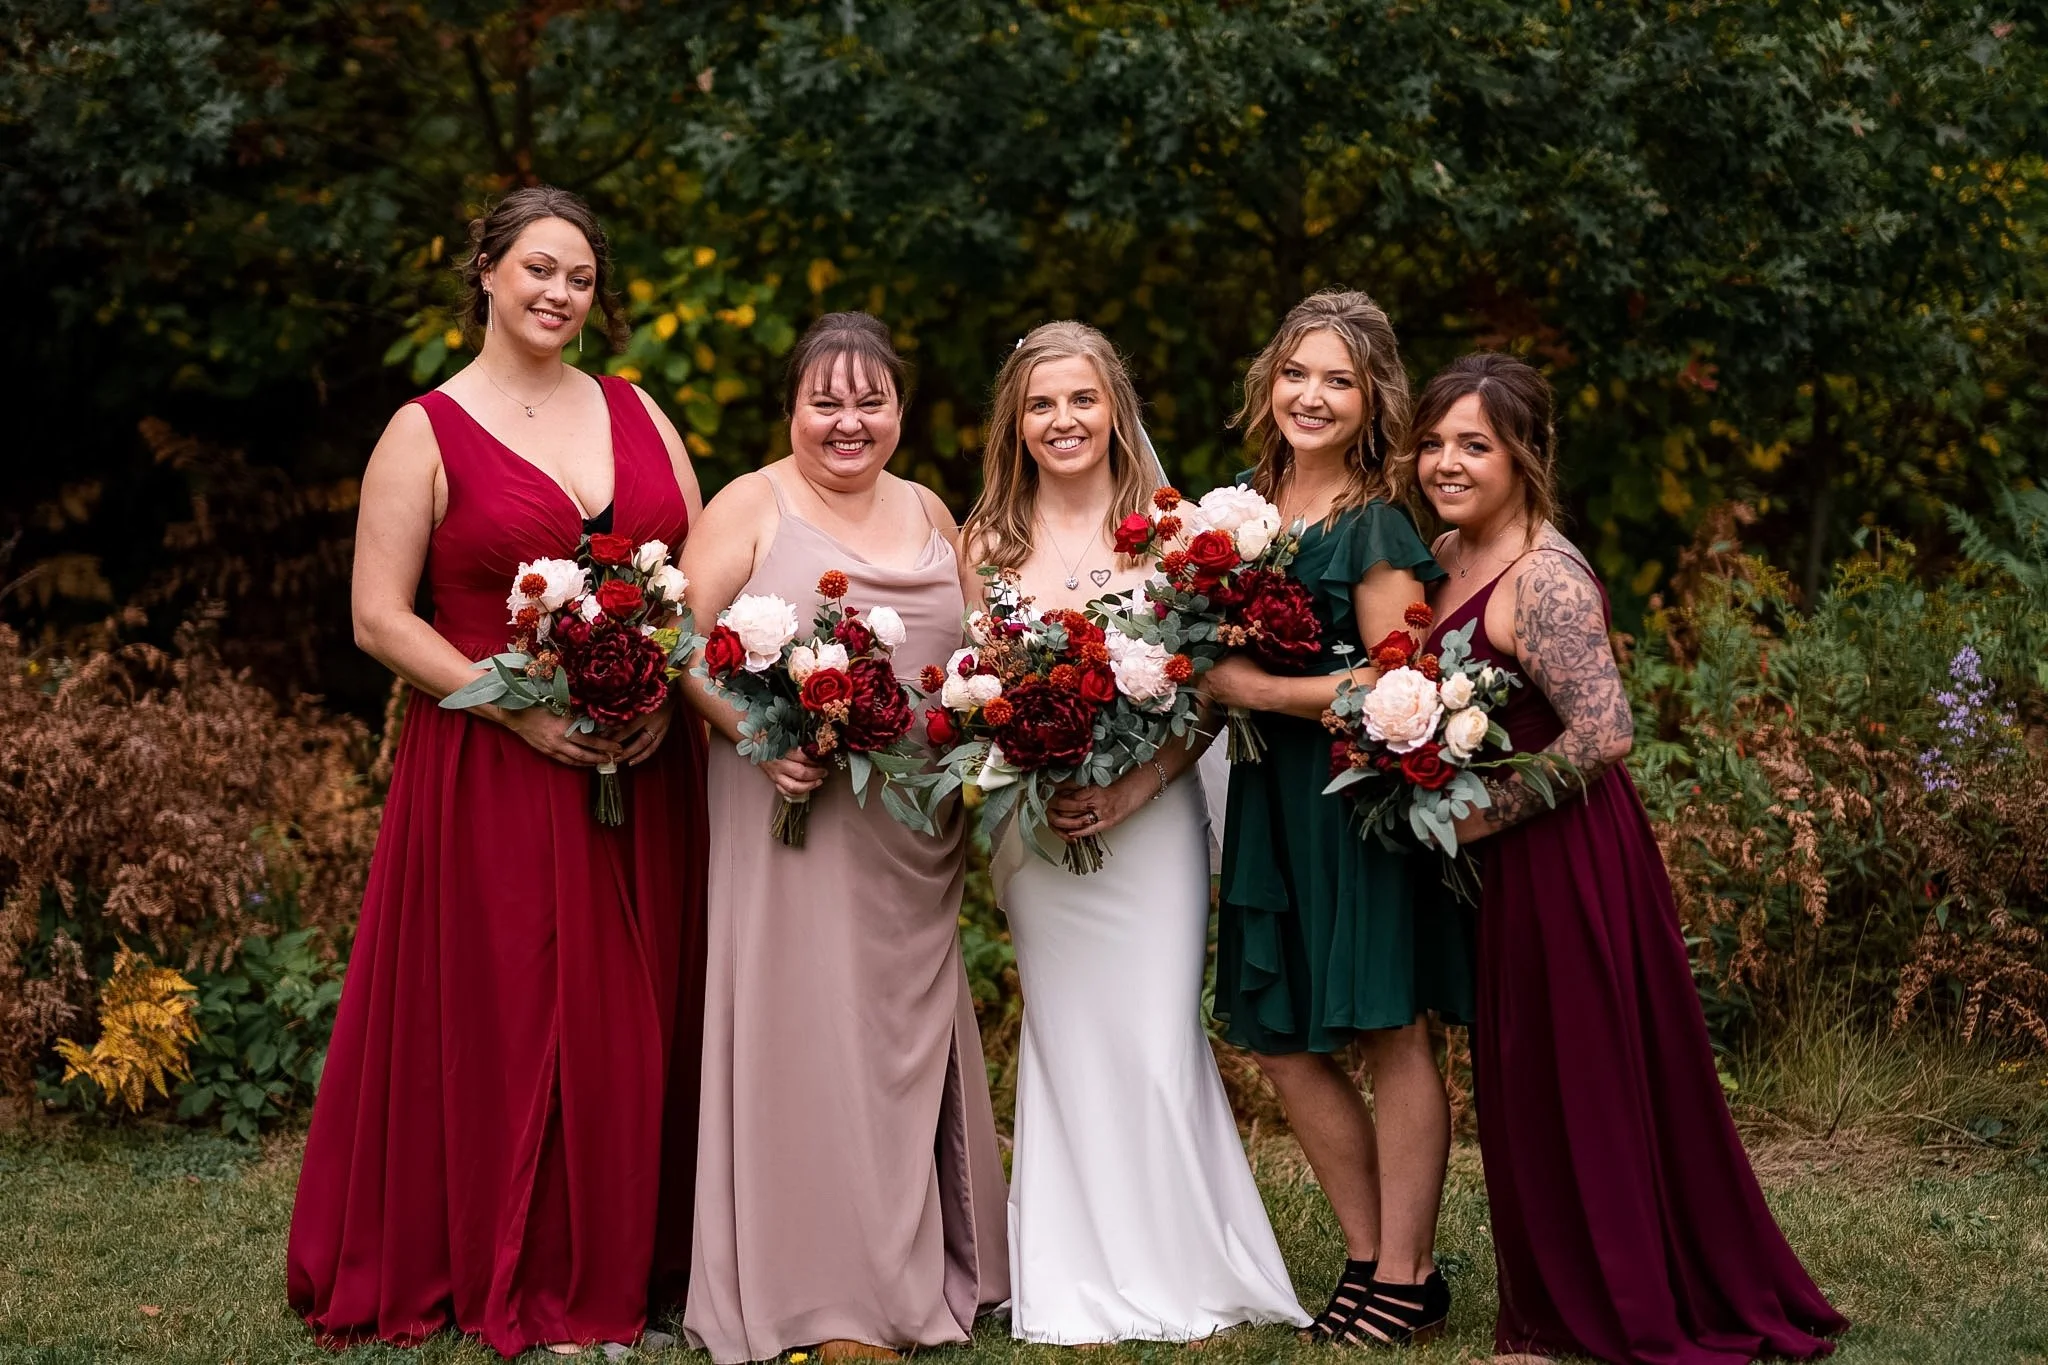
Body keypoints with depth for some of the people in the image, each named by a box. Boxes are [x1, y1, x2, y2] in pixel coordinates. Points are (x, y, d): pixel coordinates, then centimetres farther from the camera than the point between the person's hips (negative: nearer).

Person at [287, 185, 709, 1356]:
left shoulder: (634, 412, 11)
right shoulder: (427, 433, 0)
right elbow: (381, 619, -5)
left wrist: (669, 690, -7)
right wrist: (518, 709, -14)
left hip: (640, 764, 4)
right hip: (493, 767, -4)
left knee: (636, 1014, 7)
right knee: (508, 1013, -1)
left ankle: (626, 1259, 20)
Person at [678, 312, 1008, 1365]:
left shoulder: (930, 513, 14)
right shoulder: (750, 507, -2)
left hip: (916, 833, 5)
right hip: (794, 807, -5)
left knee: (910, 1030, 12)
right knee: (806, 1027, -4)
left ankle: (925, 1263, 23)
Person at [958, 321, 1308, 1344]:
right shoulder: (989, 545, 5)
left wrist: (1132, 790, -13)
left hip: (1154, 822, -1)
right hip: (1039, 830, 1)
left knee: (1159, 1044, -3)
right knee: (1070, 1047, 3)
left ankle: (1181, 1271, 11)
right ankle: (1086, 1286, 13)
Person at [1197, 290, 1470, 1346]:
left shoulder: (1377, 527, -11)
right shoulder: (1245, 504, 10)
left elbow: (1396, 683, -17)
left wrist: (1252, 690, -16)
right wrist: (1207, 681, -1)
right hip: (1271, 800, 8)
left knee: (1389, 1034, -1)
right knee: (1279, 1042, 9)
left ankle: (1405, 1281, 9)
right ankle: (1371, 1256, 22)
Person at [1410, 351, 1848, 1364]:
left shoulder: (1543, 579, -20)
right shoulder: (1447, 555, 7)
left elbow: (1604, 733, -28)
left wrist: (1481, 814, -19)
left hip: (1564, 857, -9)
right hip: (1507, 861, 9)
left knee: (1581, 1081, 3)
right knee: (1529, 1087, 17)